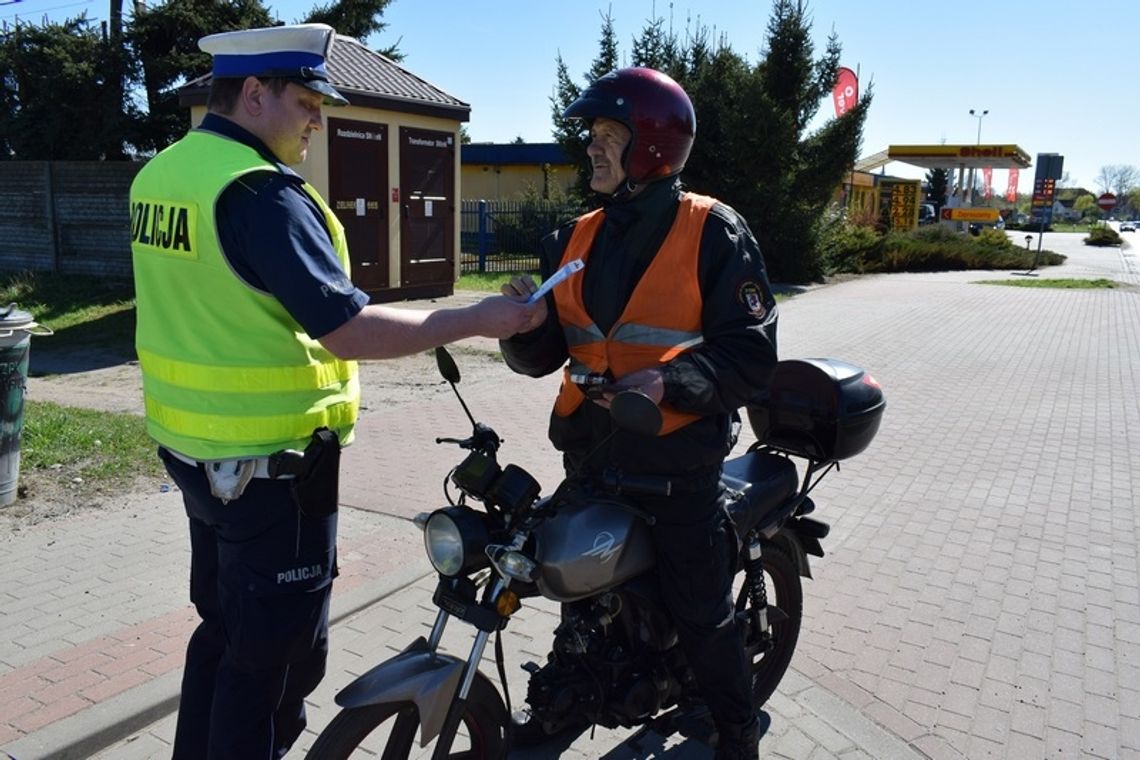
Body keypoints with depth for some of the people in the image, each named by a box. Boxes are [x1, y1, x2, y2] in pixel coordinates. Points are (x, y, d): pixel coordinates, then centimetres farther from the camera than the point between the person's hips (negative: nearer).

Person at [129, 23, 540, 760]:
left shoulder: (159, 174, 8)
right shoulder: (259, 191, -21)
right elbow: (348, 333, -27)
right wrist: (476, 319, -19)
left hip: (193, 445, 10)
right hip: (268, 461, -10)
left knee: (226, 628, 24)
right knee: (278, 652, 6)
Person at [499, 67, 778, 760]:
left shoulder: (714, 233, -8)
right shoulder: (576, 238, 10)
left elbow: (751, 356, -12)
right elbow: (544, 354, 9)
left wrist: (671, 380, -26)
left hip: (677, 461, -5)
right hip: (590, 453, 6)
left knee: (701, 615, 4)